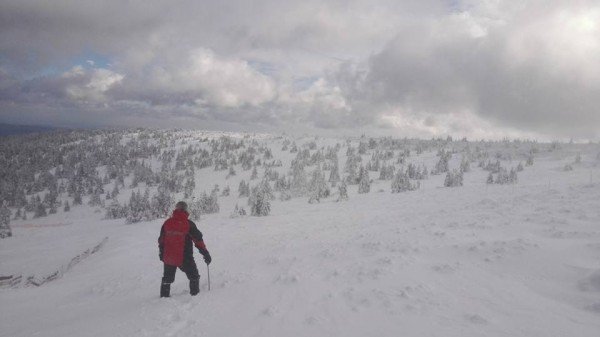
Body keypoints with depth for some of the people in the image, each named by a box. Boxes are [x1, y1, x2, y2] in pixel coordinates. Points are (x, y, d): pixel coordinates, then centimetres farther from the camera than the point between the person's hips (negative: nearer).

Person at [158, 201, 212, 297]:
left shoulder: (167, 223, -1)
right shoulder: (189, 224, -13)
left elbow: (161, 240, 9)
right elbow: (198, 240, -10)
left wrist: (161, 254, 23)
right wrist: (206, 254, -3)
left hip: (168, 258, 4)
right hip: (184, 258, -4)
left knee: (167, 278, 22)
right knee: (194, 277, 13)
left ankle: (164, 296, 30)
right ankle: (195, 294, 12)